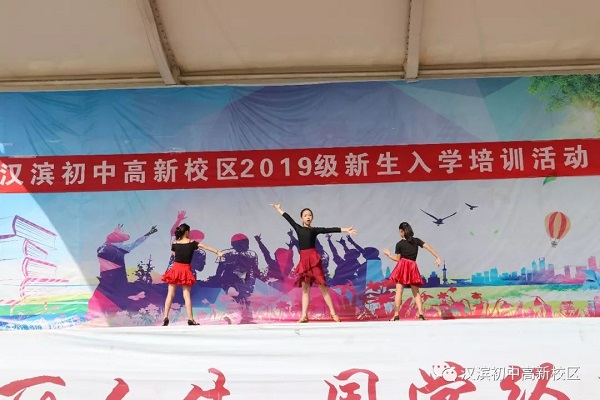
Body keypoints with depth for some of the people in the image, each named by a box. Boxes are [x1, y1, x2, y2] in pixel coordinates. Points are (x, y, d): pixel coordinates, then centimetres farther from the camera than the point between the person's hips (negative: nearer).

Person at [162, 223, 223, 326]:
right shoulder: (192, 243, -5)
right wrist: (217, 252, -3)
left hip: (175, 269, 1)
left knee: (170, 294, 4)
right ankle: (190, 319, 0)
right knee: (187, 295, 2)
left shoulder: (174, 244, 0)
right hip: (186, 270, -1)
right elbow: (205, 247, -5)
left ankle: (166, 317, -2)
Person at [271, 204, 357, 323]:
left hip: (313, 258, -3)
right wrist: (278, 209, 36)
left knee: (322, 286, -5)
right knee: (305, 288, 4)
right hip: (303, 259, 4)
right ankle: (304, 315, 4)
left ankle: (333, 313, -4)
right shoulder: (298, 228, 13)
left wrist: (346, 230, -11)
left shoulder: (314, 230, 4)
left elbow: (330, 230, -4)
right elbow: (288, 217, 24)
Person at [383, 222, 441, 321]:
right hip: (413, 267, 3)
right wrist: (437, 257, 3)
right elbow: (429, 247, 1)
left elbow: (397, 259, 4)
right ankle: (421, 314, -1)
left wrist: (388, 255, 18)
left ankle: (396, 315, -8)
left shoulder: (399, 244, -2)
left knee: (399, 291, -3)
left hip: (402, 266, -3)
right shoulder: (416, 241, 6)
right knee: (416, 292, 10)